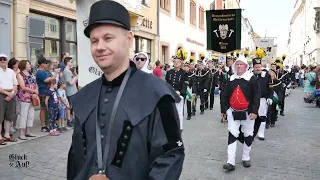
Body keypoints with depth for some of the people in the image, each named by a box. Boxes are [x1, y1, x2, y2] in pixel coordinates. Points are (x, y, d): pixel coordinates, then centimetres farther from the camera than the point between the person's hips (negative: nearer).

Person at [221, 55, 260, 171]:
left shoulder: (252, 79, -5)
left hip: (247, 112, -2)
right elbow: (225, 95, 8)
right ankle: (231, 162, -3)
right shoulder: (231, 79, 5)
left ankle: (246, 158, 28)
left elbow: (257, 95, -10)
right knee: (232, 135, -3)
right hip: (233, 112, 2)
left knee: (248, 135, 10)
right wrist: (223, 110, 5)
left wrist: (254, 111, -17)